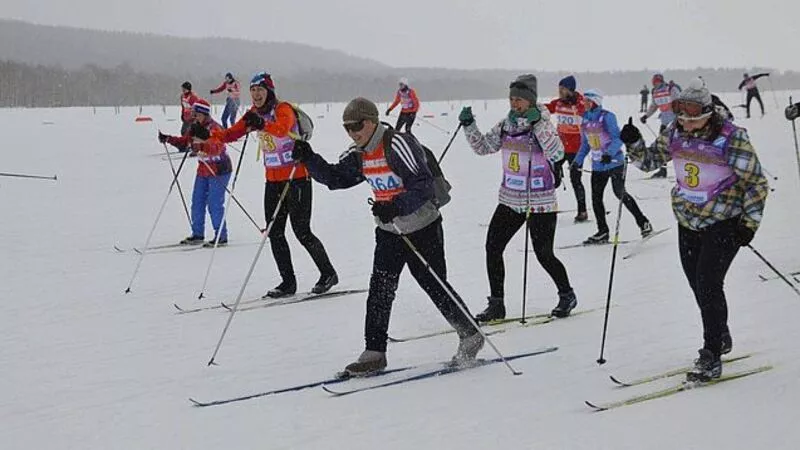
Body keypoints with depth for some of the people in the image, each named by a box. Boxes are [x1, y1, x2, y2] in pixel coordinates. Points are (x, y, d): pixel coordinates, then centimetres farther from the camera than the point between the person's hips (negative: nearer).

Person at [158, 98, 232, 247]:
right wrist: (168, 139, -1)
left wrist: (203, 144, -50)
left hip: (219, 170, -8)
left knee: (214, 204, -8)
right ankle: (197, 234, 23)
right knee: (197, 202, 11)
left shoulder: (214, 128, -19)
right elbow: (184, 142, 14)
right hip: (203, 169, 8)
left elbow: (218, 148, -34)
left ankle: (222, 237, 1)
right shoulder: (194, 127, 5)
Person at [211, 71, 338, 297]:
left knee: (301, 231, -4)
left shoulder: (283, 109, -14)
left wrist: (262, 125, -55)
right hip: (273, 180, 7)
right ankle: (288, 282, 14)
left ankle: (328, 274, 14)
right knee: (274, 233, 5)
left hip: (297, 178, -7)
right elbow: (231, 134, 0)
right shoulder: (254, 114, 7)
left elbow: (282, 128, -36)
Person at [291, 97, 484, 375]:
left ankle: (471, 336, 21)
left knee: (435, 287, 2)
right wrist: (308, 159, -3)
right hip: (388, 231, 7)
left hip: (422, 228, -7)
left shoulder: (397, 145, -22)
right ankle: (374, 353, 6)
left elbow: (424, 185, -27)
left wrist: (396, 207, -41)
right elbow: (335, 178, 12)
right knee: (379, 290, 0)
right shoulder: (359, 156, 4)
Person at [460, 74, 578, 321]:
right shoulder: (506, 125, 4)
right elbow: (483, 147, 11)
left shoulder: (543, 124, -12)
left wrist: (538, 124, -34)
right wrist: (469, 125, -3)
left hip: (540, 203, -5)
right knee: (492, 248, -2)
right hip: (510, 199, 6)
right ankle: (496, 304, 9)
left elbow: (557, 154, -28)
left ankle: (567, 295, 25)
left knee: (544, 254, 0)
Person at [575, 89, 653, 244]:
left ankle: (643, 223, 9)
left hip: (614, 162, -7)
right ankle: (603, 232, 10)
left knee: (620, 193, -6)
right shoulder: (585, 119, 8)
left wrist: (609, 153, -32)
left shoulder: (607, 117, -12)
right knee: (596, 198, 1)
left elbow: (618, 138, -17)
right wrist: (578, 160, 13)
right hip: (598, 165, 7)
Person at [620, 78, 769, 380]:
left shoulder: (732, 139, -17)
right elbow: (649, 160, 10)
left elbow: (756, 183, -11)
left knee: (708, 285, -11)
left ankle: (711, 357, 1)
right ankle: (721, 339, 35)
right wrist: (633, 143, -10)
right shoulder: (675, 134, -1)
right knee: (698, 286, 12)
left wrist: (750, 222, -15)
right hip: (688, 220, 6)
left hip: (724, 222, -6)